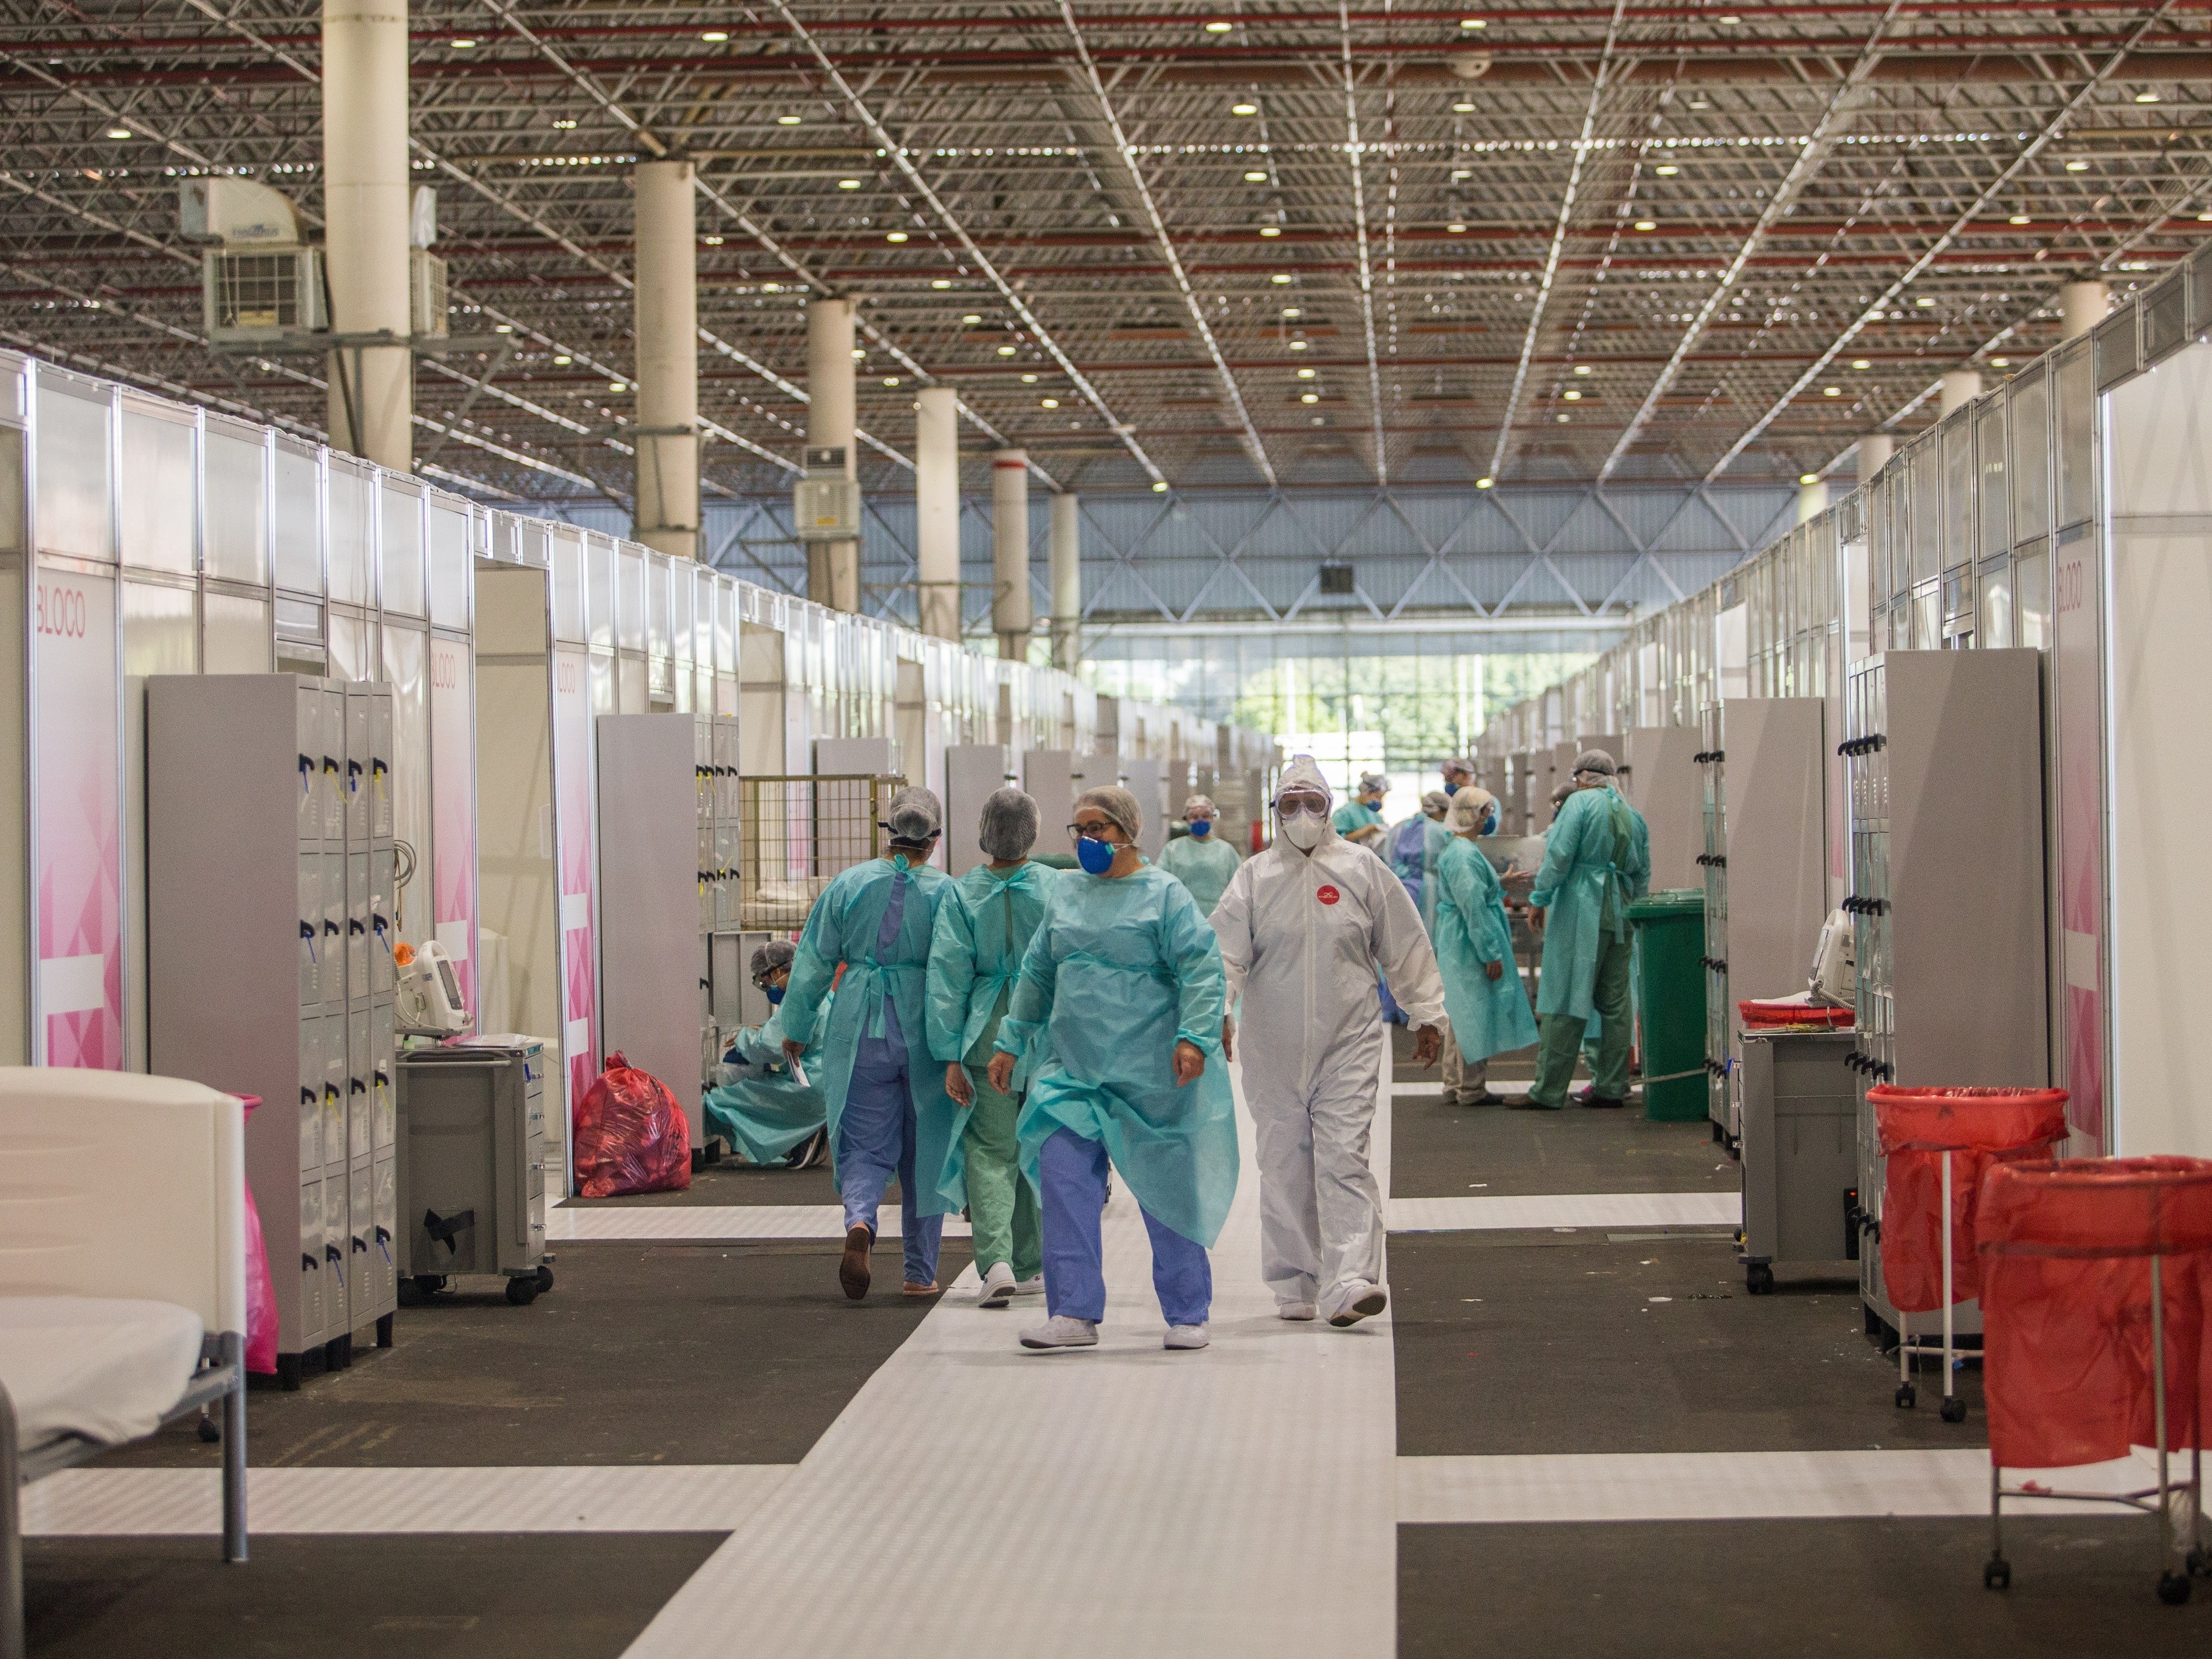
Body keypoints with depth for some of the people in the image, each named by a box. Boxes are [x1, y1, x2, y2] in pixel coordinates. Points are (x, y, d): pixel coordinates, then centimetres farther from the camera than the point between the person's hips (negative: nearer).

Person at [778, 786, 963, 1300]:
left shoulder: (848, 885, 1)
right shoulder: (946, 892, -5)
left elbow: (814, 962, 5)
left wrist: (796, 1028, 16)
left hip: (862, 1031, 1)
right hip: (924, 1032, -1)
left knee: (866, 1144, 6)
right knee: (924, 1147, 12)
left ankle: (859, 1220, -25)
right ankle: (920, 1272, 17)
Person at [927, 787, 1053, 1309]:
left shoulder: (961, 895, -4)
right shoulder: (1056, 888, -4)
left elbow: (948, 976, -5)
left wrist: (950, 1056, -3)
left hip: (989, 1036, 0)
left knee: (991, 1149, 4)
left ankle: (995, 1259, -16)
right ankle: (1030, 1267, 21)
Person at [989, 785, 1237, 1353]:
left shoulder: (1164, 895, -3)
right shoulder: (1064, 895, 13)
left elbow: (1201, 970, -11)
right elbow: (1036, 975, 21)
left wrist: (1193, 1036, -23)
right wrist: (1011, 1043, 19)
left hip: (1149, 1072, -5)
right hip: (1072, 1067, 5)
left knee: (1165, 1190, 4)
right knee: (1063, 1181, -9)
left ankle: (1187, 1314, 15)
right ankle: (1074, 1313, -5)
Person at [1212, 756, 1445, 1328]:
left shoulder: (1363, 870, 4)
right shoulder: (1255, 877, 4)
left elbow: (1406, 949, 10)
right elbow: (1226, 951, -5)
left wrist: (1427, 1015, 11)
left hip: (1348, 1044, -1)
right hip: (1274, 1051, 1)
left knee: (1344, 1158, -11)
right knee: (1285, 1167, 6)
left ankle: (1349, 1283, -19)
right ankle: (1294, 1288, 16)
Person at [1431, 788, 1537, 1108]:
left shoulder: (1461, 850, 14)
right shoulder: (1464, 856, -20)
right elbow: (1474, 908, -22)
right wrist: (1491, 954, -21)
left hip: (1457, 946, 11)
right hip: (1471, 947, -11)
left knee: (1462, 1017, 15)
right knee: (1474, 1015, -4)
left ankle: (1455, 1087, 21)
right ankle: (1471, 1090, 2)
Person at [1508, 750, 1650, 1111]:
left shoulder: (1581, 802, -5)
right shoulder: (1633, 814, 14)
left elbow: (1560, 854, -14)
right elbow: (1642, 874, 17)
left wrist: (1539, 897, -9)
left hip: (1580, 910, -7)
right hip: (1620, 913, 7)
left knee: (1563, 1000, -5)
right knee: (1614, 1003, 10)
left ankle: (1548, 1090, -5)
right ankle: (1611, 1087, 11)